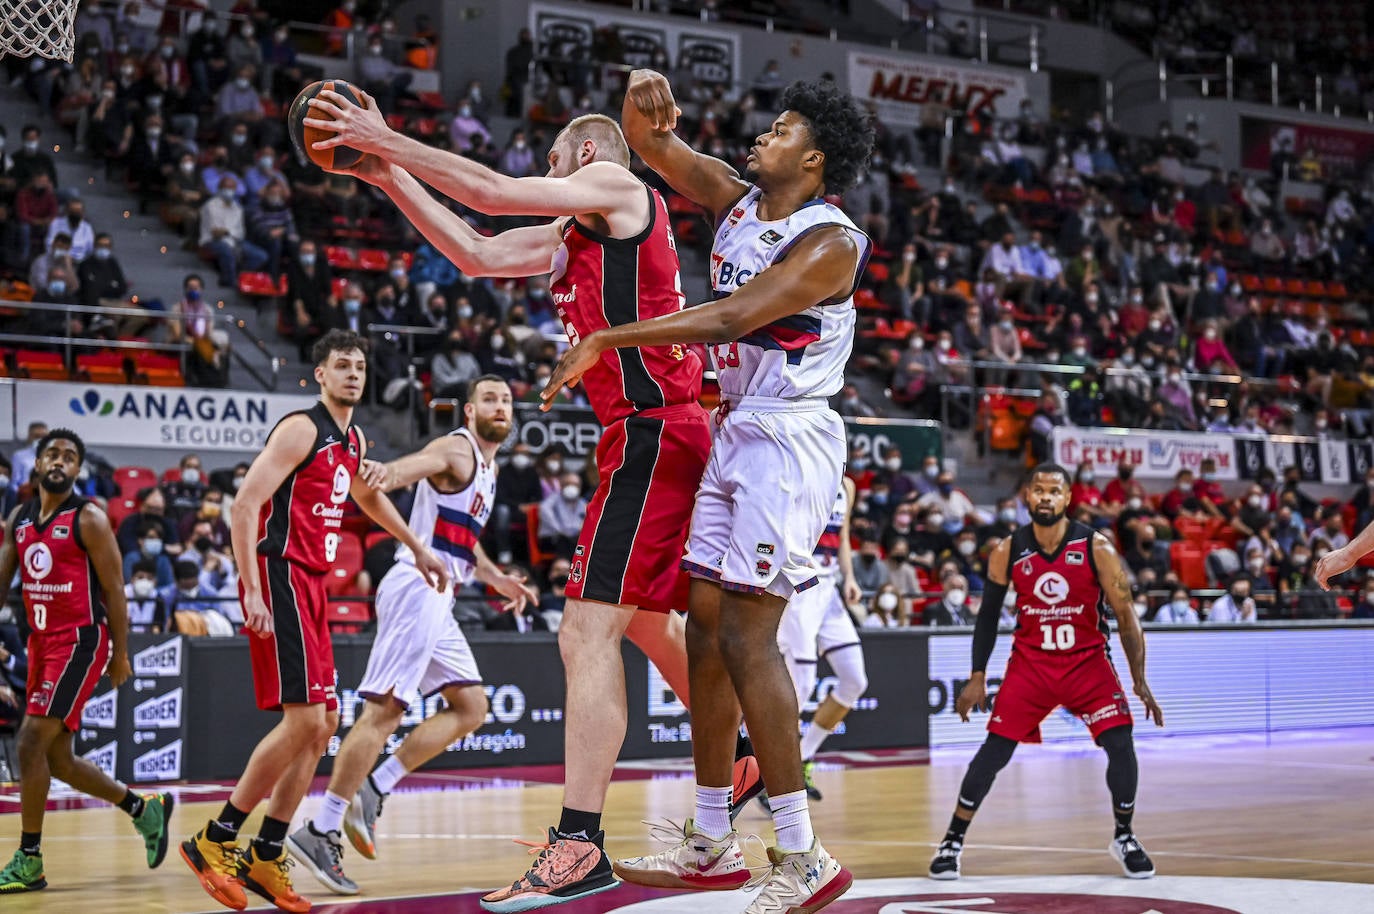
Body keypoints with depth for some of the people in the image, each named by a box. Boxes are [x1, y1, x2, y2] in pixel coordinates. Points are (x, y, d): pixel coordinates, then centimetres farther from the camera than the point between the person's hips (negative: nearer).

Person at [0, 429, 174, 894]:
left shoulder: (88, 520, -9)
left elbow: (114, 590, -8)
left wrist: (120, 655, -9)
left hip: (80, 641, -8)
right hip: (41, 641, 8)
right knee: (56, 758, 13)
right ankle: (145, 809, 32)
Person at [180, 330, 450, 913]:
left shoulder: (353, 441, 16)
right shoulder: (301, 429, -11)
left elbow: (368, 497, 38)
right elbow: (244, 505, -17)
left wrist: (418, 550, 42)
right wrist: (252, 592, -24)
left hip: (311, 583, 9)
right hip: (280, 578, -9)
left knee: (323, 724, 7)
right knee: (304, 720, -16)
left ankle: (265, 858, 12)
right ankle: (214, 842, -8)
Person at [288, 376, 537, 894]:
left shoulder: (487, 467, 22)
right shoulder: (457, 449, -7)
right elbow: (413, 464, -31)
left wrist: (497, 579, 33)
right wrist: (387, 472, -53)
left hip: (437, 600, 10)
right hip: (417, 587, -10)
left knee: (471, 708, 10)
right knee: (384, 709, -14)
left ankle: (372, 791, 7)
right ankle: (321, 831, -13)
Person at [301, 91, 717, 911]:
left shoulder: (617, 185, -2)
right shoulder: (574, 236, 23)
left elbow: (493, 192, -11)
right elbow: (478, 254, 19)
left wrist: (386, 140, -5)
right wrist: (387, 175, 16)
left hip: (652, 434, -11)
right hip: (666, 436, 11)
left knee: (589, 629, -16)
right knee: (646, 622, 24)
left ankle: (580, 844, -20)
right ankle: (750, 766, 37)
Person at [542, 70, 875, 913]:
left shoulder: (832, 242, -14)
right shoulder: (739, 201, 11)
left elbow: (730, 318, -23)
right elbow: (655, 148, 11)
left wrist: (608, 340, -23)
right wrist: (644, 98, -13)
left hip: (791, 439, -9)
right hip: (737, 433, 9)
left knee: (747, 636, -15)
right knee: (707, 629, 8)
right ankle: (712, 843, 16)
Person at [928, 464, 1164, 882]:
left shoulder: (1096, 548, -13)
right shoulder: (1007, 552, -8)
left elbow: (1126, 616, -7)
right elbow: (988, 614, 5)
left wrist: (1140, 682, -10)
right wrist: (977, 677, 1)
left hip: (1087, 660, 0)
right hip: (1030, 662, 1)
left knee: (1121, 744, -14)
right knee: (993, 751, -7)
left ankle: (1124, 838, 9)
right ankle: (952, 841, 6)